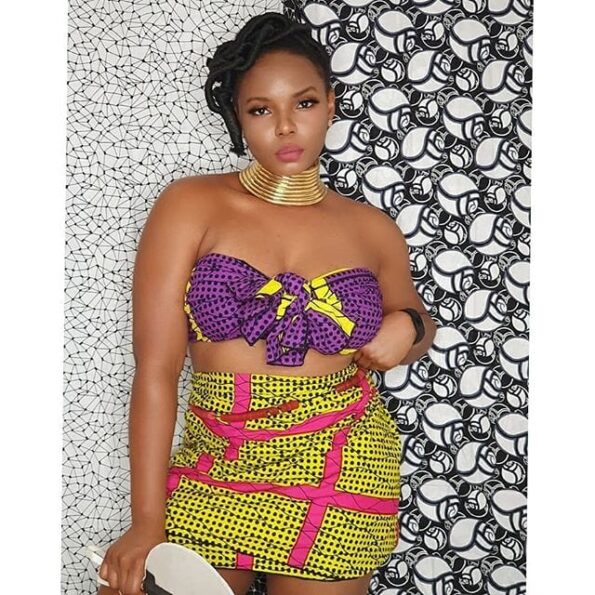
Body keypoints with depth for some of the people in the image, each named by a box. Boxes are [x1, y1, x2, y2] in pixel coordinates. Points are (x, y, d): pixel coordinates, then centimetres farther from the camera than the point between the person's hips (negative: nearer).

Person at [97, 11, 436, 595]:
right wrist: (147, 521, -13)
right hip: (215, 465, -1)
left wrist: (407, 329, -2)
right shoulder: (191, 206, -6)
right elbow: (155, 369, -10)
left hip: (342, 473, 2)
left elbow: (415, 319, 23)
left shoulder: (372, 230, 3)